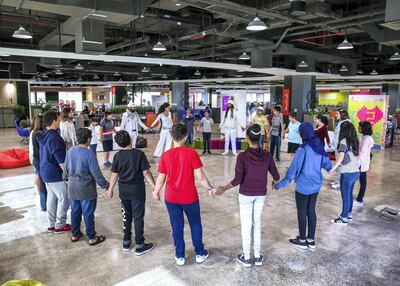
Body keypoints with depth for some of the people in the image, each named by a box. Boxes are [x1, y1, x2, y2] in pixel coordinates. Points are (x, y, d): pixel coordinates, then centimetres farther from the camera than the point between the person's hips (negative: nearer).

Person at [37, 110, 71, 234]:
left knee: (51, 198, 16)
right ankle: (60, 225, 12)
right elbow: (61, 160, -22)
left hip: (46, 172, 9)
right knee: (64, 198, 2)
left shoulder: (43, 135, 7)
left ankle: (52, 224, 25)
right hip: (55, 174, -9)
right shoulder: (54, 137, -23)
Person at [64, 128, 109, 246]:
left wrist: (66, 178, 29)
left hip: (72, 187, 6)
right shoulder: (90, 153, -20)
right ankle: (92, 238, 17)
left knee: (75, 211, 19)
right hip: (86, 189, -6)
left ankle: (75, 234, 33)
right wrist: (105, 185, -8)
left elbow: (66, 167, 10)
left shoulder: (70, 151, -1)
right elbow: (96, 172, -18)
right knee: (88, 214, 5)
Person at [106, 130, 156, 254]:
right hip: (137, 190, -4)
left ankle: (126, 242, 29)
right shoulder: (139, 154, -15)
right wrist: (154, 187, -7)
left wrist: (110, 189, 16)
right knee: (138, 217, 6)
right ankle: (139, 245, 15)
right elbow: (146, 172, -14)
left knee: (126, 215, 18)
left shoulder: (117, 156, -4)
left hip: (123, 190, 4)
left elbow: (114, 174, 2)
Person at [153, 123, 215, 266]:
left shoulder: (165, 155, -9)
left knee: (177, 226, 15)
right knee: (195, 224, 19)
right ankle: (200, 253, 31)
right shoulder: (191, 153, -15)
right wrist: (210, 188, 1)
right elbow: (200, 176, -15)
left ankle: (180, 256, 27)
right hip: (189, 197, -1)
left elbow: (161, 179, -4)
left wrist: (156, 192, 14)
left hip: (171, 198, 1)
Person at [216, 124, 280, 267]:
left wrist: (223, 188, -7)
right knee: (257, 224, 18)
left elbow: (237, 180, -20)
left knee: (246, 225, 11)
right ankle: (258, 257, 28)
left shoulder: (242, 156, -19)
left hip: (246, 195, -3)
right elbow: (276, 176, 0)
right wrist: (276, 183, 23)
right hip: (261, 195, 3)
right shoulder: (267, 155, -8)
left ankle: (246, 258, 23)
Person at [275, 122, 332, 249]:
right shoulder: (319, 146, -2)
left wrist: (281, 184, -16)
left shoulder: (303, 148, -22)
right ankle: (311, 240, 30)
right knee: (311, 211, 18)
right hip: (316, 185, 7)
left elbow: (294, 168, -22)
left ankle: (302, 241, 24)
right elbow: (328, 164, 8)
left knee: (302, 212, 10)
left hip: (303, 186, -6)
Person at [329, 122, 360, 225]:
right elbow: (356, 156, 14)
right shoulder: (354, 141, 8)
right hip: (356, 172, 8)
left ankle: (343, 218, 15)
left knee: (345, 196, 4)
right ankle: (348, 214, 34)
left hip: (347, 173, -8)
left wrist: (332, 169, -35)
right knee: (349, 194, 21)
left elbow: (341, 157, -28)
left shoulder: (344, 141, -14)